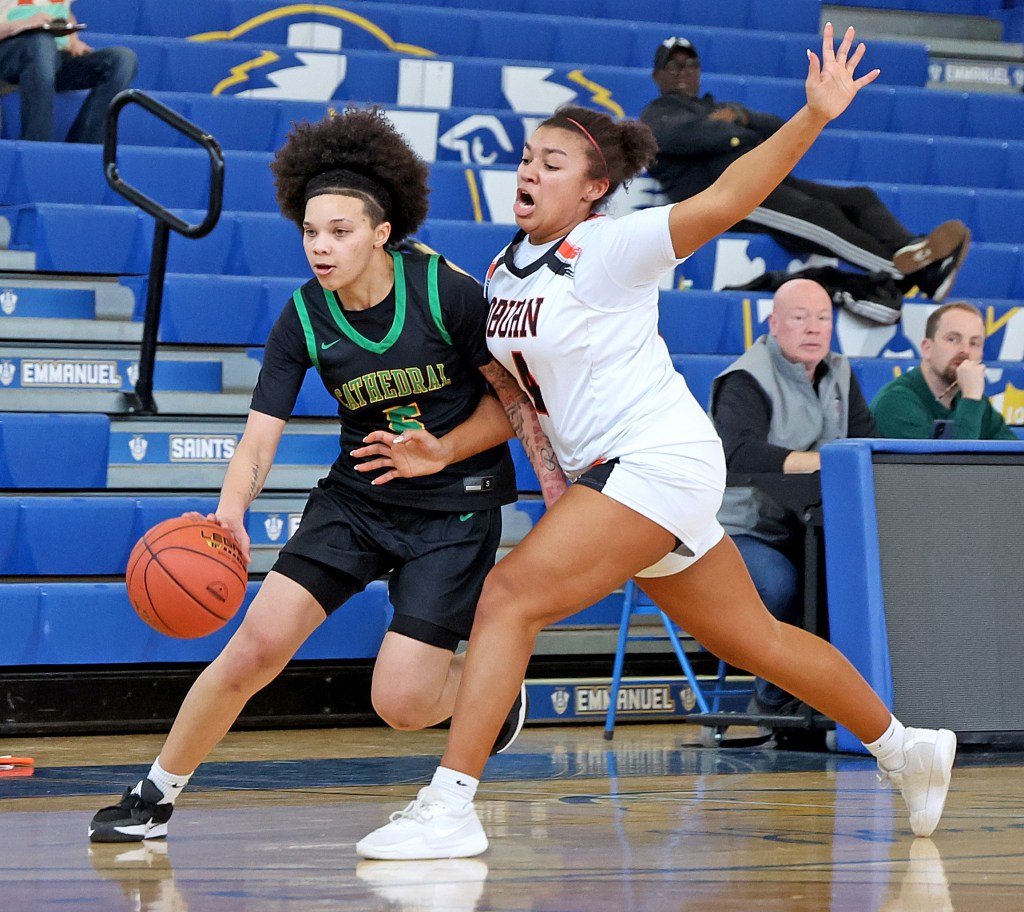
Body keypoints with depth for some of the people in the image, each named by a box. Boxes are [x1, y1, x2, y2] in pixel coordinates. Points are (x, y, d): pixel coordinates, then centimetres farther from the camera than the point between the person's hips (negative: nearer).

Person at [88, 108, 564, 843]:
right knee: (259, 643, -10)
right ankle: (155, 798, 5)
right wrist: (230, 508, -33)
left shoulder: (447, 292, -17)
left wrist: (435, 452, -21)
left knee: (400, 703, -14)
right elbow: (260, 438, -13)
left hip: (455, 502, -3)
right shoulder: (303, 321, -8)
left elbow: (515, 401, -8)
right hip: (358, 496, 3)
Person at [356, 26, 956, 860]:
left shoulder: (608, 250, -12)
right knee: (754, 639, 18)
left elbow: (725, 199, -23)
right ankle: (907, 750, 34)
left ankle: (449, 806, -18)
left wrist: (813, 117, -34)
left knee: (510, 596, -18)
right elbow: (511, 392, 19)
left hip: (658, 458, -9)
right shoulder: (503, 272, 11)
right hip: (609, 472, 9)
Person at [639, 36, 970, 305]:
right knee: (820, 215, -32)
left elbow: (780, 129, 20)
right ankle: (904, 271, -53)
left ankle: (928, 273, -37)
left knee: (860, 198, -14)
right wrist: (741, 134, 0)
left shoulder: (720, 108, 38)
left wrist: (742, 117, 0)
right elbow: (684, 136, -10)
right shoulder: (657, 115, 17)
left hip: (772, 183, 8)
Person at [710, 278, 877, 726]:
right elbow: (739, 454, -31)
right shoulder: (746, 382, -12)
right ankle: (774, 698, -13)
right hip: (737, 532, -6)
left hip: (804, 529, 7)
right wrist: (822, 462, -41)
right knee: (780, 583, -36)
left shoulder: (839, 376, 13)